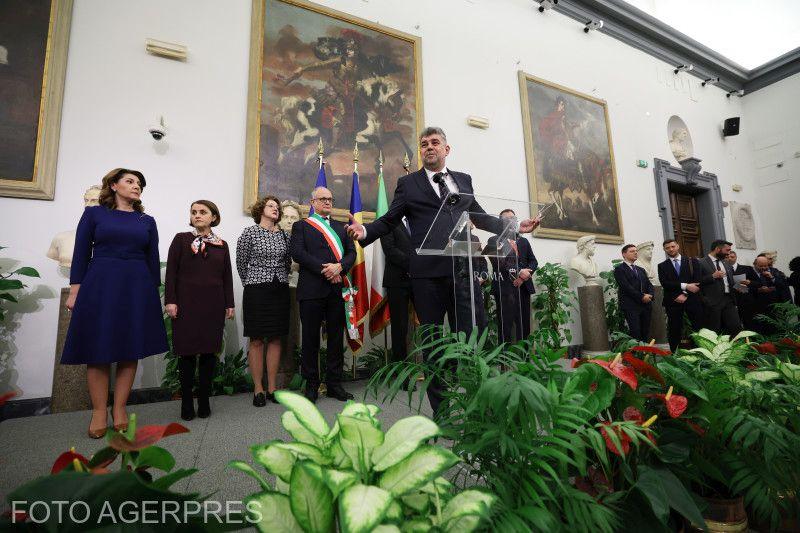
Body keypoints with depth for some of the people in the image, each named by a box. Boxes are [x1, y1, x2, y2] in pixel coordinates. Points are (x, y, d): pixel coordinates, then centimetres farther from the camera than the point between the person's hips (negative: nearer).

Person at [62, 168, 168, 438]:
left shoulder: (147, 221, 12)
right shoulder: (94, 213, 7)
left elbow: (153, 259, 11)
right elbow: (81, 253, 3)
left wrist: (154, 293, 6)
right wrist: (75, 291, -4)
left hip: (137, 288, 2)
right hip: (99, 286, -2)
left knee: (130, 350, 3)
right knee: (97, 350, 1)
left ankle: (119, 409, 14)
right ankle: (99, 412, 12)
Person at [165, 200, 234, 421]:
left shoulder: (221, 245, 11)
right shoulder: (181, 239, 5)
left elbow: (227, 276, 10)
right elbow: (171, 272, 0)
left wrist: (229, 304, 6)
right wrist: (170, 300, -8)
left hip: (213, 304, 2)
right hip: (186, 303, -2)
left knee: (209, 352, 4)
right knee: (187, 352, 1)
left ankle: (204, 402, 15)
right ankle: (186, 404, 13)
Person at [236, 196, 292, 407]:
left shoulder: (284, 235, 9)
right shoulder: (249, 233, -3)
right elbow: (241, 263, 3)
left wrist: (280, 280, 13)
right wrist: (252, 283, 10)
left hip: (280, 292, 4)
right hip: (256, 292, -4)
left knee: (275, 339, 7)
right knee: (256, 340, 2)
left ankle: (272, 388, 16)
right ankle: (258, 389, 12)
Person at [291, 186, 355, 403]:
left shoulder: (341, 227, 21)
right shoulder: (301, 226, 10)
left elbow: (351, 252, 9)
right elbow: (298, 253, -6)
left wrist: (339, 266, -11)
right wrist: (323, 269, -14)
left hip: (338, 288, 3)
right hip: (312, 289, -3)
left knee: (336, 337, 7)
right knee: (311, 338, 3)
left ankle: (334, 383, 17)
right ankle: (311, 385, 15)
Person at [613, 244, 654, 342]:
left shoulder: (641, 270, 23)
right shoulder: (619, 269, -2)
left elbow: (649, 285, 16)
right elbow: (626, 287, -11)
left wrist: (650, 295, -5)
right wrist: (642, 297, -12)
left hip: (646, 305, 7)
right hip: (631, 306, -7)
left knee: (645, 333, 3)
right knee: (635, 333, -12)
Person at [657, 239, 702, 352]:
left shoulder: (692, 261, 11)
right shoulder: (662, 266, 9)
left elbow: (697, 280, 0)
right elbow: (665, 283, -6)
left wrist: (685, 294, -11)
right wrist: (685, 286, -16)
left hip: (692, 299, 1)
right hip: (673, 302, 0)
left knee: (699, 328, -1)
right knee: (675, 330, 2)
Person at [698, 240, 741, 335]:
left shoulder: (726, 264, 18)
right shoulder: (701, 263, -7)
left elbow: (731, 280, 27)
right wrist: (713, 276, -19)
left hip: (729, 300, 7)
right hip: (712, 302, -7)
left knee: (737, 328, 2)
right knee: (713, 333, 0)